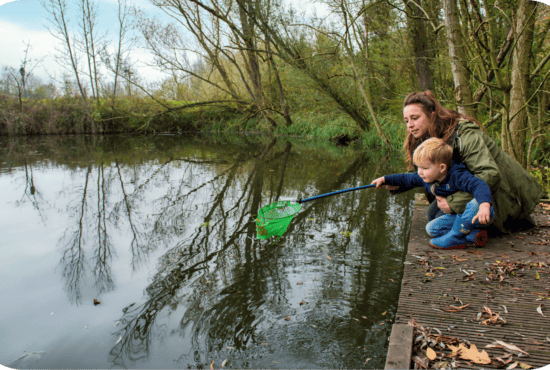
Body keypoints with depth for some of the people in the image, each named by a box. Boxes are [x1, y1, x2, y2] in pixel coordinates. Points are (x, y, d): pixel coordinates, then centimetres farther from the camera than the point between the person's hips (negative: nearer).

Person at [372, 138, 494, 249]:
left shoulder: (458, 177, -28)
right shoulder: (425, 178, -5)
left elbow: (479, 186, -42)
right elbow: (407, 179, 12)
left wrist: (484, 206, -60)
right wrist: (384, 179, 11)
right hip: (460, 216, 8)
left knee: (475, 203, -40)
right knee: (431, 228, -7)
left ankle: (455, 237, -29)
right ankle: (473, 233, -17)